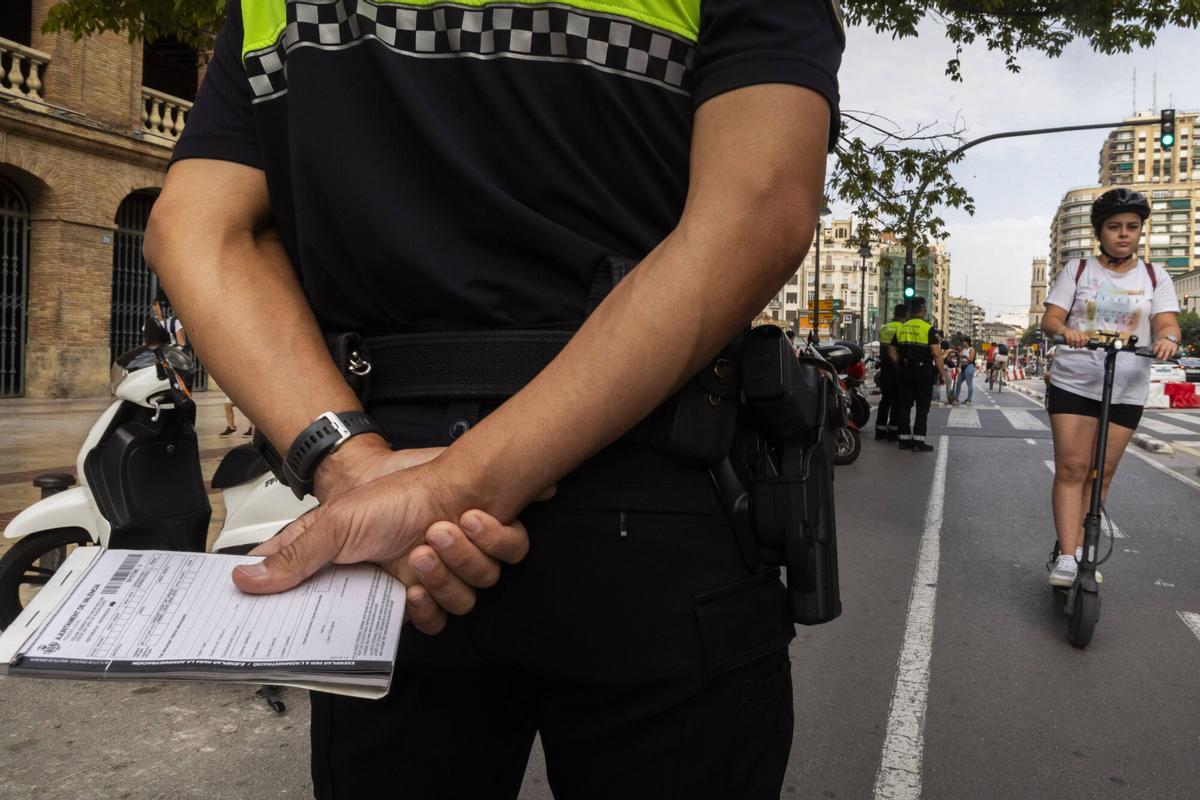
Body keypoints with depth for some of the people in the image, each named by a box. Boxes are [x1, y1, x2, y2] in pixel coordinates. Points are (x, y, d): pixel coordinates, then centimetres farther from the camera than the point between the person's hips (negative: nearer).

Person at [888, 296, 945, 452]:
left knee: (904, 406, 10)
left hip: (904, 373, 5)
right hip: (923, 373, -5)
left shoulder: (900, 329, 7)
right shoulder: (928, 329, -10)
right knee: (922, 408, 1)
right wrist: (942, 372, -9)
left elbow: (891, 351, 9)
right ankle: (918, 442, -2)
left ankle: (904, 439, 12)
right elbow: (936, 353, -16)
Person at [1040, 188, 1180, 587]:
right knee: (1071, 468, -8)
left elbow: (1167, 324, -1)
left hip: (1127, 390, 2)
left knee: (1102, 473, 4)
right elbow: (1050, 318, -2)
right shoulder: (1077, 271, 6)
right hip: (1073, 383, -2)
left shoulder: (1154, 277, 9)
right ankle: (1067, 557, -9)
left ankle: (1080, 550, 14)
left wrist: (1167, 338, -25)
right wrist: (1065, 330, -25)